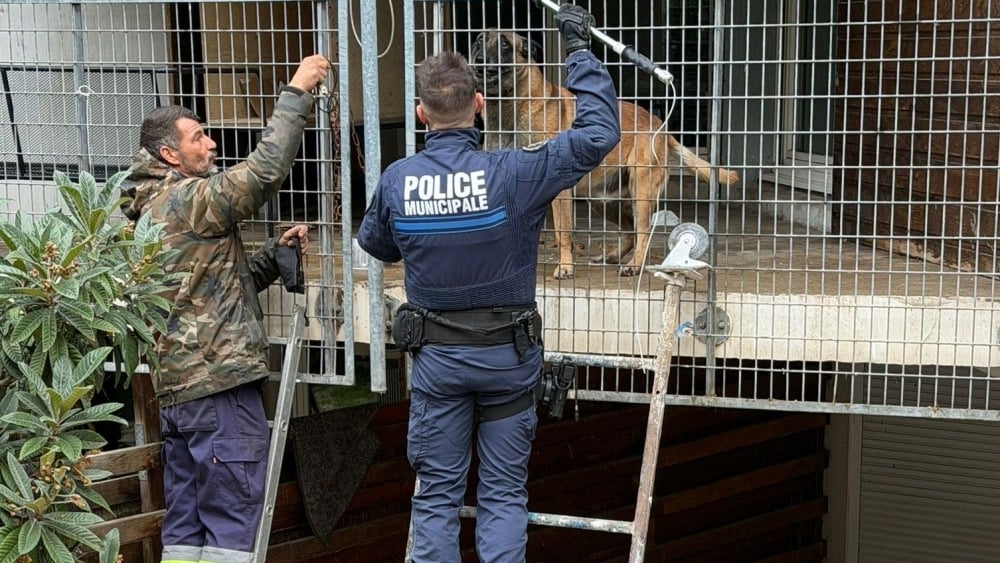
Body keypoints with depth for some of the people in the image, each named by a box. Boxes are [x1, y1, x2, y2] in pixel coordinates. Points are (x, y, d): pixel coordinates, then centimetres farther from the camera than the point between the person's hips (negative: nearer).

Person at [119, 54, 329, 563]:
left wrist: (275, 253, 9)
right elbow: (265, 170, -21)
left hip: (177, 384, 10)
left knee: (184, 521, 12)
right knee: (233, 519, -6)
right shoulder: (187, 200, -10)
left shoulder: (154, 208, 21)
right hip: (218, 383, -10)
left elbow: (229, 280, 23)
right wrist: (296, 93, -13)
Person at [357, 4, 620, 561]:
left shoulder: (397, 179, -10)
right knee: (504, 493, 10)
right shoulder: (512, 173, -19)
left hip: (435, 356, 2)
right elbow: (600, 131, -14)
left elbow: (375, 244, 10)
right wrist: (580, 49, -5)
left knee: (437, 493, 12)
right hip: (508, 355, -1)